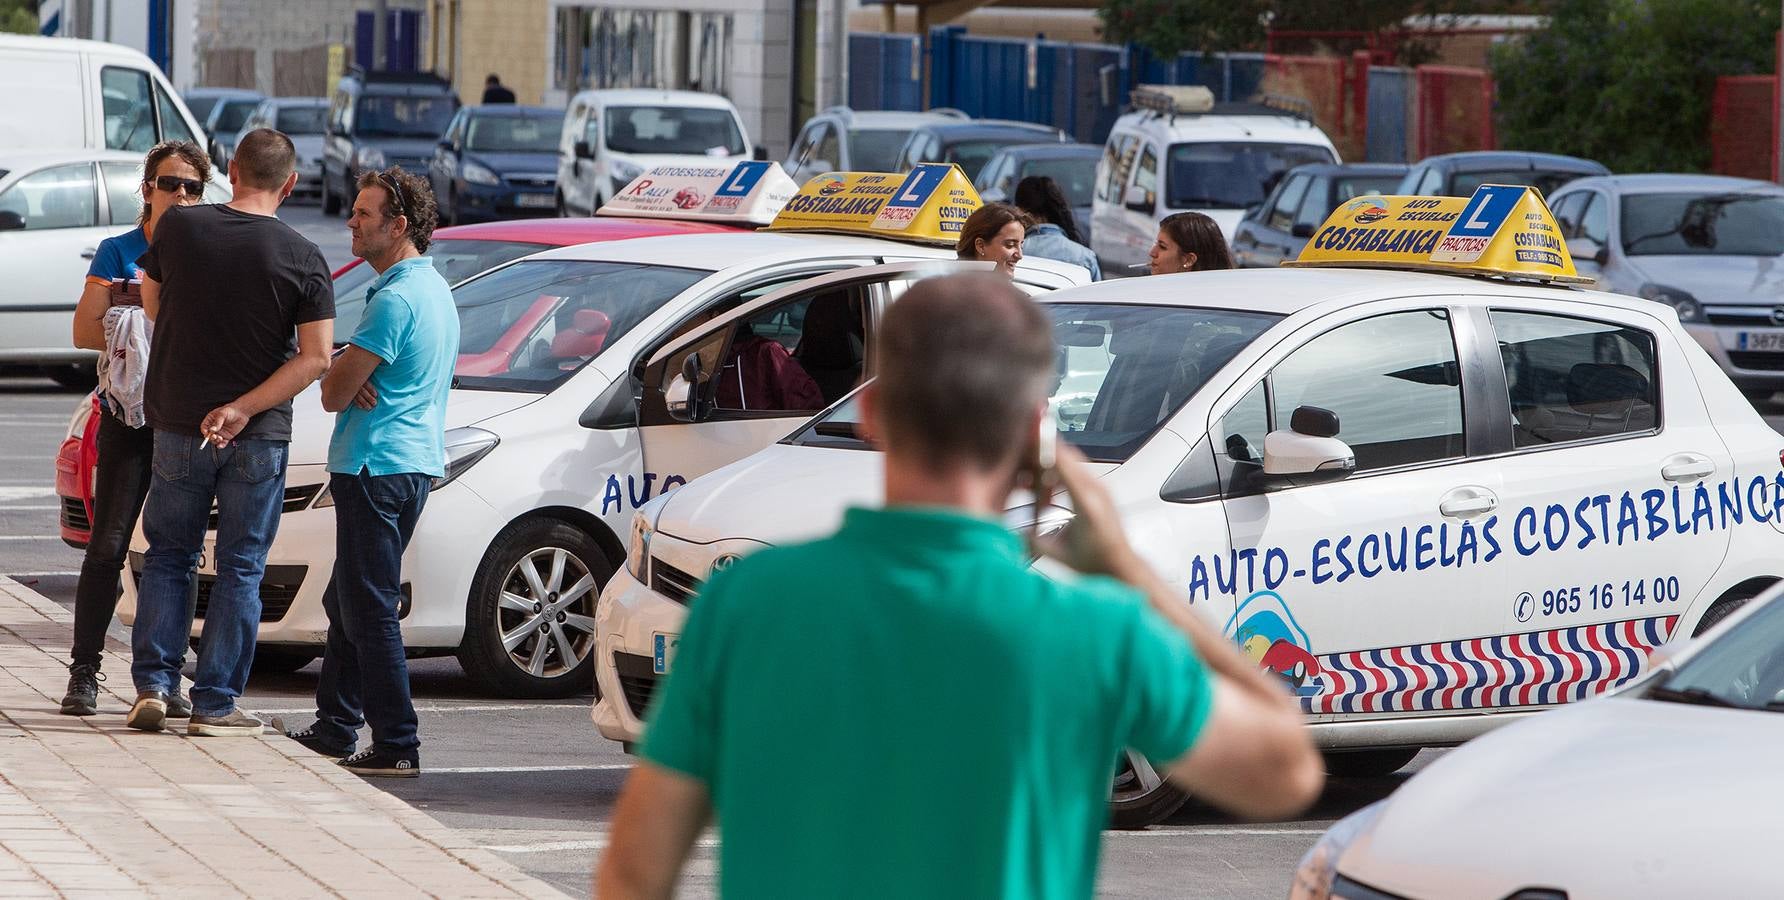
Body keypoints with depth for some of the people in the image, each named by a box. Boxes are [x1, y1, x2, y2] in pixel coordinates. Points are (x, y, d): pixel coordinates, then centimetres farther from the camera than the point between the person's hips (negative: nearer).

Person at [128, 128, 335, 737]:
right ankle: (215, 704, 5)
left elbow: (151, 304, 11)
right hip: (259, 437, -1)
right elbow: (316, 359, -15)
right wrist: (243, 409, -13)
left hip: (178, 425, 1)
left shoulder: (179, 227, -5)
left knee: (167, 556, 16)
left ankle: (152, 684, 8)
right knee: (240, 568, 7)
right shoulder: (303, 259, -9)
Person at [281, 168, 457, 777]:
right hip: (415, 460, 10)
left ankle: (396, 745, -7)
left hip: (377, 469, -10)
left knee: (370, 610, -7)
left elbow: (334, 394, -16)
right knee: (346, 601, 18)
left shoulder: (396, 300, -18)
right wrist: (353, 382, -3)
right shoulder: (435, 289, 15)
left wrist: (342, 382, 7)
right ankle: (334, 728, 24)